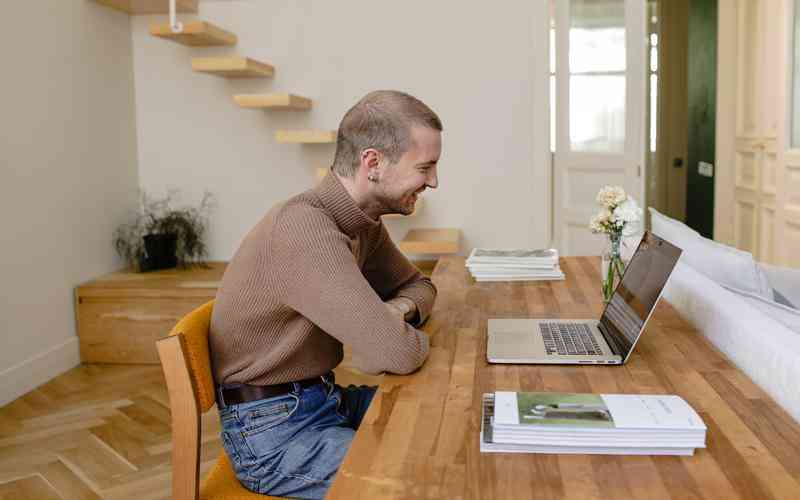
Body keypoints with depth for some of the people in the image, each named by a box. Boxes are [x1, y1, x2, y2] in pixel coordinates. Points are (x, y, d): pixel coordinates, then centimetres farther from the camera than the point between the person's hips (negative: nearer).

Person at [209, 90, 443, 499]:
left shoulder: (362, 221, 1)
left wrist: (399, 309, -8)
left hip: (324, 399, 9)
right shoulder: (304, 226, -29)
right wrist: (396, 334, -8)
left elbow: (418, 285, 15)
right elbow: (398, 354, -32)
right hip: (273, 430, -8)